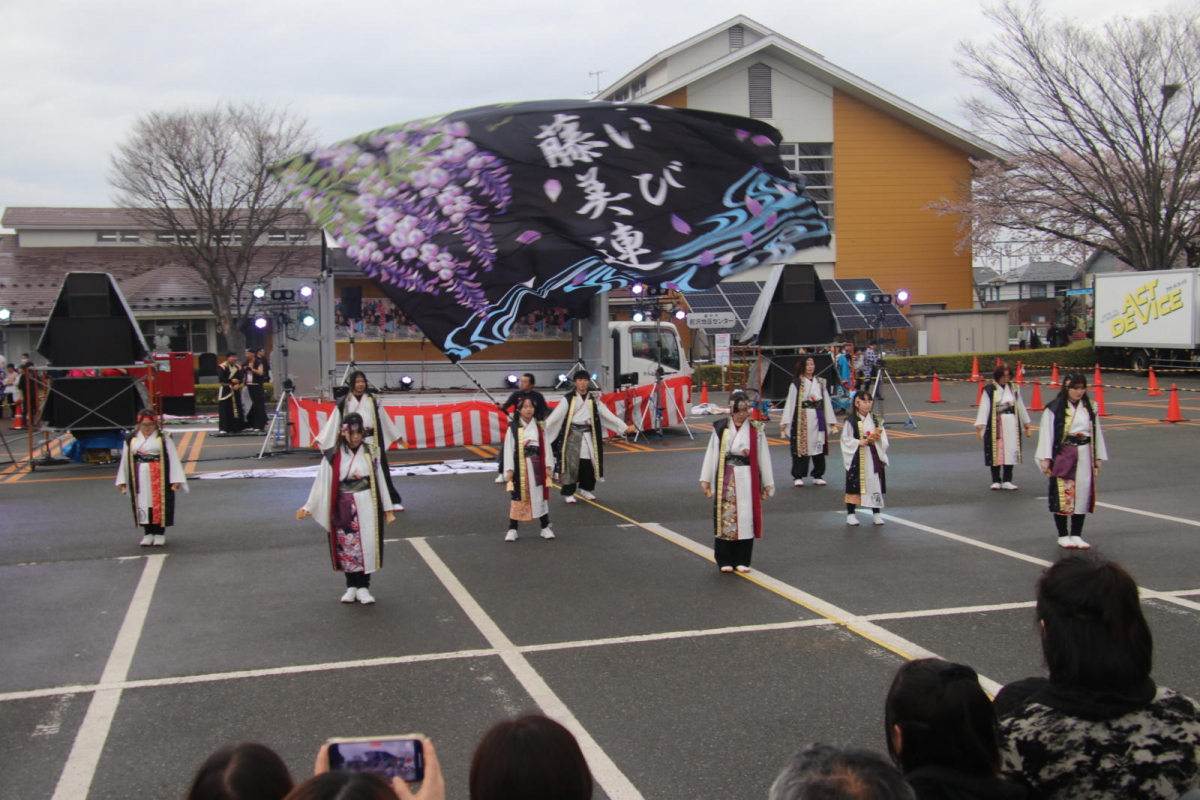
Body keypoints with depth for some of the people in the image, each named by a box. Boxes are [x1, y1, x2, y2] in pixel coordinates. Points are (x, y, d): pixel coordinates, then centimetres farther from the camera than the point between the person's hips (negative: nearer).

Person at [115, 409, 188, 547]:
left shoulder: (163, 438, -2)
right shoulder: (131, 440, 5)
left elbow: (172, 459, -4)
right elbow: (125, 460, 9)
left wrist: (175, 480, -9)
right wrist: (122, 481, 7)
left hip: (159, 477, -2)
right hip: (139, 478, 3)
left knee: (160, 504, 0)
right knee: (143, 504, 5)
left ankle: (160, 533, 9)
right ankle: (147, 533, 14)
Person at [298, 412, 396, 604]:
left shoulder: (370, 452, 1)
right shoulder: (333, 456, -5)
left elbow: (379, 480, 7)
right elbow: (321, 483, 0)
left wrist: (387, 508, 9)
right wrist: (308, 508, -2)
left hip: (366, 506, 1)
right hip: (343, 508, -1)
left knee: (366, 544, -1)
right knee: (347, 547, 4)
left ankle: (363, 587, 8)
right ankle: (351, 586, 18)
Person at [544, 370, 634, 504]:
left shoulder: (593, 400, 8)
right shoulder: (568, 399, -6)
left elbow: (608, 414, 9)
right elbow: (555, 415, -11)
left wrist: (625, 427, 6)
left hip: (588, 435, 4)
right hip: (572, 434, -4)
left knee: (589, 464, 8)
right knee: (571, 464, -5)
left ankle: (584, 489, 28)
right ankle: (568, 493, 5)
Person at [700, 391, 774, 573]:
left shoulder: (756, 430, 0)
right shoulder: (720, 428, -1)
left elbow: (763, 457, 3)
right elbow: (711, 454, 2)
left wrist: (768, 483, 5)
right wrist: (705, 479, 2)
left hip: (748, 480, 0)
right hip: (726, 481, 0)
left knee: (746, 519, 3)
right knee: (725, 518, 3)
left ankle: (742, 561, 15)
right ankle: (725, 561, 13)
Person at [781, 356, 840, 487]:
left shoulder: (821, 383, 8)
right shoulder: (796, 383, -3)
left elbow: (827, 403, 10)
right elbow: (790, 403, -4)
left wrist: (832, 423, 9)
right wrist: (785, 422, -8)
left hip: (818, 420, 4)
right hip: (801, 420, -3)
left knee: (818, 446, 6)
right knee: (800, 447, -2)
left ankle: (818, 475, 18)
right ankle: (798, 476, 8)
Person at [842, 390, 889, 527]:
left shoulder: (876, 420, 6)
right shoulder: (851, 421, -8)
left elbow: (884, 441, 9)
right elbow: (846, 440, -7)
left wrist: (877, 439, -12)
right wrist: (860, 442, -18)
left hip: (873, 458, 4)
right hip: (856, 459, -4)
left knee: (875, 484, 6)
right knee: (854, 485, 1)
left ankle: (876, 513, 18)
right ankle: (850, 513, 13)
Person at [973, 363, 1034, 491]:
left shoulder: (1014, 388, 8)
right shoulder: (989, 390, -5)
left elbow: (1020, 406, 15)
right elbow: (984, 408, -9)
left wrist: (1027, 424, 19)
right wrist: (980, 425, -18)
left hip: (1011, 424, 3)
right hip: (995, 425, -3)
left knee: (1010, 451, 2)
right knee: (995, 451, -1)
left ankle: (1007, 480, 11)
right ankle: (996, 481, 10)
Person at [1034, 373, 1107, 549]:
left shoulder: (1089, 409, 10)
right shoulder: (1054, 409, -5)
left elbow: (1097, 433, 14)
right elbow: (1046, 433, -6)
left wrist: (1098, 458, 11)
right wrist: (1045, 458, -11)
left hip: (1084, 457, 5)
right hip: (1062, 456, -4)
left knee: (1082, 495, 5)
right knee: (1062, 495, -3)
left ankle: (1076, 535, 14)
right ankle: (1063, 535, 9)